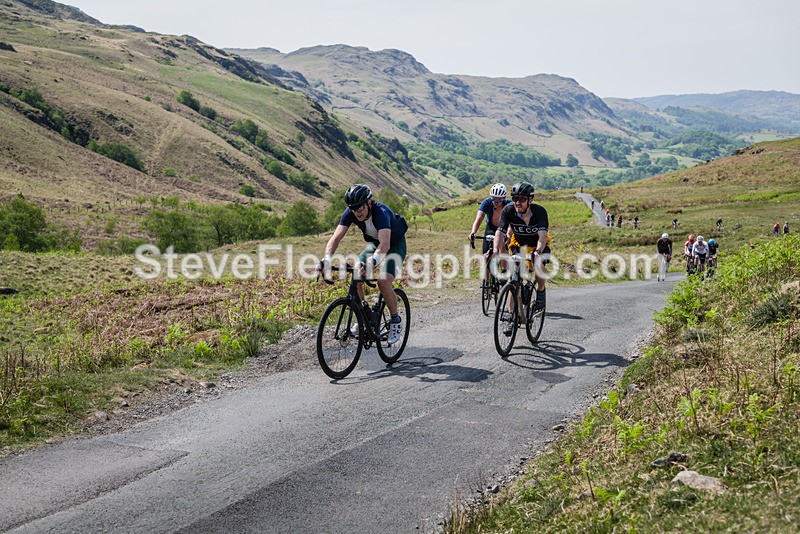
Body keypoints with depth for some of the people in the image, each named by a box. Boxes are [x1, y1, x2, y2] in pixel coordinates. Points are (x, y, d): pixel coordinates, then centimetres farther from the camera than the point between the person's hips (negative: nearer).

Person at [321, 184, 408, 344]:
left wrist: (373, 262, -68)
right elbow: (336, 237, -29)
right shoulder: (350, 213, -21)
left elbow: (385, 244, -51)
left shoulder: (381, 212, -38)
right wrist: (327, 259, -47)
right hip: (374, 244, 6)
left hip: (395, 245, -6)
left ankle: (396, 320, -2)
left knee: (383, 282, -25)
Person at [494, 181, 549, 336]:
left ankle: (540, 292, -4)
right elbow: (500, 232, -31)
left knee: (539, 267, -34)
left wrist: (538, 251, -57)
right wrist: (496, 251, -47)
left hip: (539, 246, -3)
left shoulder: (540, 211, -28)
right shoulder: (508, 211, -22)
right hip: (519, 245, 3)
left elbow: (543, 235, -40)